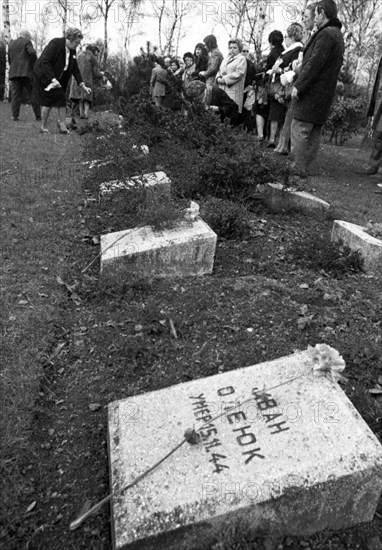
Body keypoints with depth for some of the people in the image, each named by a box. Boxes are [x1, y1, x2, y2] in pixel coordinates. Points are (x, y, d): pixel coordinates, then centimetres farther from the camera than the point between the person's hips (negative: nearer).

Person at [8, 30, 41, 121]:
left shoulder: (11, 44, 18)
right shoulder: (26, 42, 1)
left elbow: (9, 59, 17)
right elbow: (32, 53, -15)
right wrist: (34, 65, -4)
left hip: (14, 73, 4)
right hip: (27, 72, -4)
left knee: (16, 94, 3)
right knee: (33, 94, 1)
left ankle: (14, 116, -5)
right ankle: (38, 116, -1)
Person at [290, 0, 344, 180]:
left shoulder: (326, 34, -10)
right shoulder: (337, 35, 21)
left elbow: (314, 63, -19)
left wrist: (298, 85, -17)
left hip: (312, 93, -10)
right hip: (324, 94, 10)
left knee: (299, 132, -12)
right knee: (313, 136, 9)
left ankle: (297, 173, -14)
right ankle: (306, 172, 12)